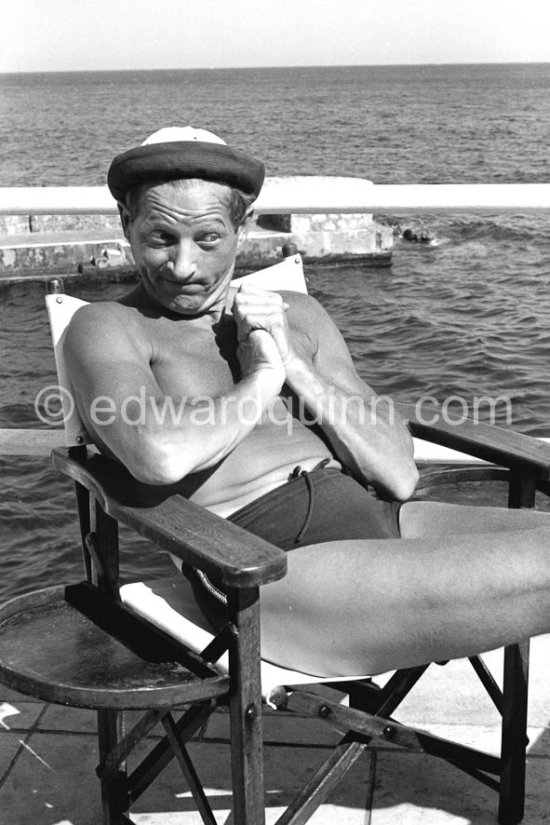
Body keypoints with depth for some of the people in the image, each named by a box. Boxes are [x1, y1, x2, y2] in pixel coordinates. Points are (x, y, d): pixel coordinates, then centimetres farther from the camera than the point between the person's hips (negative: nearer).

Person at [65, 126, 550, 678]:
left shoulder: (297, 315, 20)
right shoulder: (107, 328, 6)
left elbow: (399, 475, 11)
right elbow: (161, 457, -18)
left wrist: (296, 368, 1)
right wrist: (261, 378, -2)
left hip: (380, 517, 7)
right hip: (267, 563, -6)